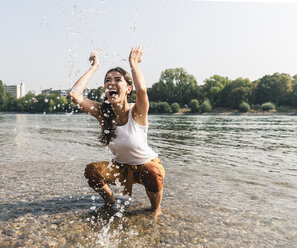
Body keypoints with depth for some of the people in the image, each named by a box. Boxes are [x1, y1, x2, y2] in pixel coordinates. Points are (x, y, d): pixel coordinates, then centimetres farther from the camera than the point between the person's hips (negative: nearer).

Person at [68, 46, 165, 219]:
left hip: (148, 164, -3)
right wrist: (94, 67, -21)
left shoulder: (137, 112, -25)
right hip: (121, 167, 4)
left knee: (152, 174, -35)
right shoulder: (102, 112, -15)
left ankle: (156, 208, -1)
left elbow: (142, 89, -49)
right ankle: (111, 203, 10)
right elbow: (74, 94, -30)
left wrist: (134, 63, -30)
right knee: (92, 170, -19)